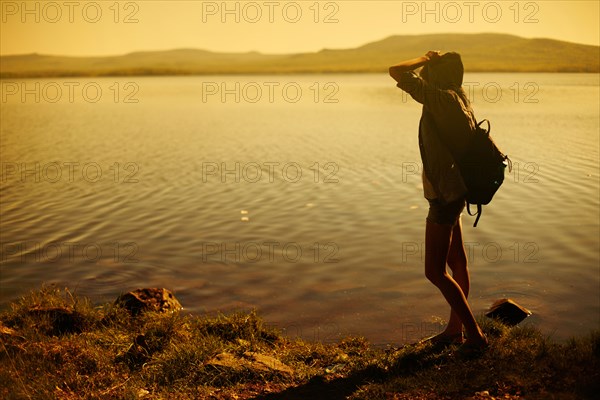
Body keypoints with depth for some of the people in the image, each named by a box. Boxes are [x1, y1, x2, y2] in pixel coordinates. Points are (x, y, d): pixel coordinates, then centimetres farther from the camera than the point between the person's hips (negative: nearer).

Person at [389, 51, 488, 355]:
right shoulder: (459, 97, 6)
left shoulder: (440, 98, -20)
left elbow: (396, 72, -19)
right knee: (456, 263, 18)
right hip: (453, 191, 10)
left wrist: (425, 59, -6)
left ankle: (475, 335, 6)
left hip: (445, 195, -10)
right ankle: (455, 329, 33)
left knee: (434, 271, -2)